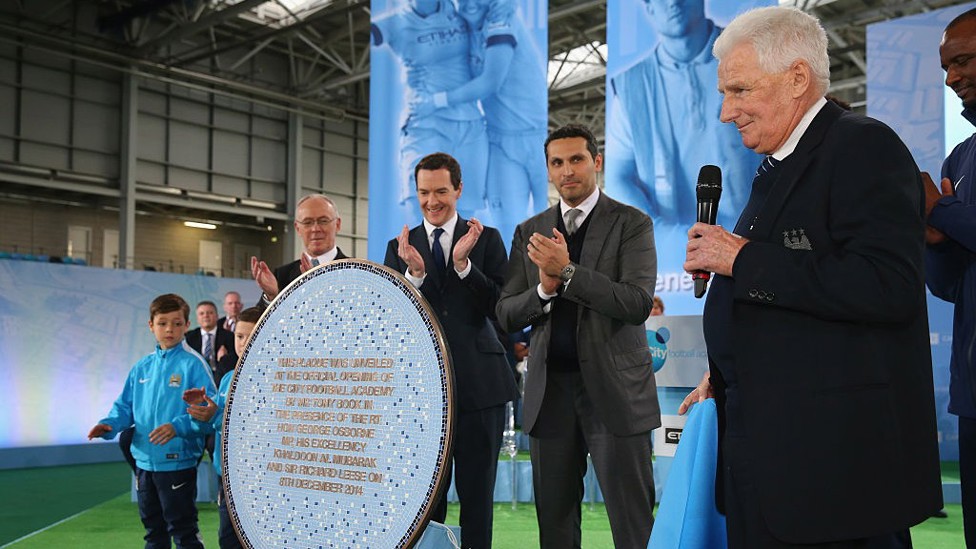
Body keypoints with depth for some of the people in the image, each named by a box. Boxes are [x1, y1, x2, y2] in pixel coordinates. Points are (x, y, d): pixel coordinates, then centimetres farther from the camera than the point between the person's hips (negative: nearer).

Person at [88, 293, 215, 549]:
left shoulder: (193, 364, -11)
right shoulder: (143, 366, 8)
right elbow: (126, 406, 14)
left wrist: (177, 427, -32)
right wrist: (109, 425, -6)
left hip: (177, 463, -6)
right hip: (145, 461, 7)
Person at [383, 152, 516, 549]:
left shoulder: (486, 238, 4)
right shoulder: (400, 247, 9)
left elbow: (502, 308, -5)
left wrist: (463, 264, -17)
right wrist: (414, 272, -15)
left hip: (478, 381, -1)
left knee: (477, 493, 5)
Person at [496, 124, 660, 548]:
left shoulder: (632, 223, 0)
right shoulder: (530, 232, 11)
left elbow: (637, 304, -14)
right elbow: (507, 315, 7)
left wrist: (567, 271, -20)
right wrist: (544, 288, -12)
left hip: (614, 390, -4)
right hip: (549, 390, 4)